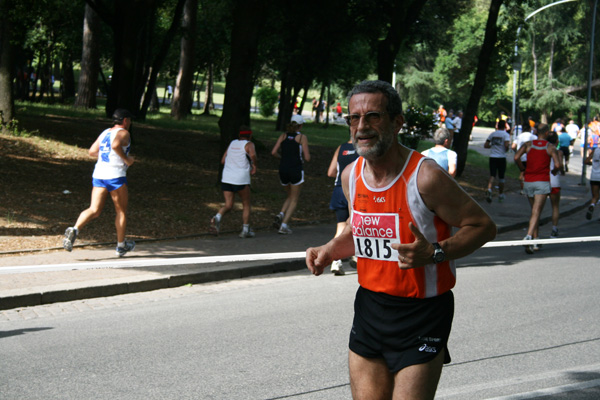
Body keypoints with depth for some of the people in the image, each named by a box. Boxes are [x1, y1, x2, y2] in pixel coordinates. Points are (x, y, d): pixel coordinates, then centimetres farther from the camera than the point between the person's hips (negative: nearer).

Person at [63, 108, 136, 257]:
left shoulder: (104, 133, 18)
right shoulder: (123, 133, -3)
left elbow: (92, 151, 17)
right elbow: (116, 145, -24)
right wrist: (126, 158, -12)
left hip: (98, 174, 6)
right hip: (115, 175, -6)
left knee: (94, 210, 0)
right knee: (121, 211, 11)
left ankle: (74, 229, -26)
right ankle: (121, 246, 20)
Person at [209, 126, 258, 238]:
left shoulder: (232, 143, 15)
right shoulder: (249, 144, -1)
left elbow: (223, 161, 19)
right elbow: (252, 154, -24)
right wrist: (254, 165, -7)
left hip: (226, 178, 4)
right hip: (241, 180, -4)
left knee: (228, 205, 3)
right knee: (246, 205, 13)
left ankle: (217, 217, -26)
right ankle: (245, 230, 14)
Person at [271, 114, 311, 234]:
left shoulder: (284, 135, 8)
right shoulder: (302, 137, -2)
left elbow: (273, 152, 1)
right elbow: (307, 157, -6)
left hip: (283, 170, 4)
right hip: (296, 170, -4)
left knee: (290, 196, 24)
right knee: (294, 200, 9)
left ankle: (280, 215, -2)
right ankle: (284, 225, -5)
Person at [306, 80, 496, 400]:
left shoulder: (425, 177, -19)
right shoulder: (351, 175, 2)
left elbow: (483, 226, -12)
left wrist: (434, 253, -26)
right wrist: (328, 251, 2)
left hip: (421, 316, -6)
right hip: (369, 306, 6)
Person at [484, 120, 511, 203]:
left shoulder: (492, 134, 9)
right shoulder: (506, 134, -3)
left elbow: (485, 145, 8)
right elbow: (506, 145, -18)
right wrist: (506, 149, 3)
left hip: (492, 156, 2)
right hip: (501, 157, -2)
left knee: (492, 175, 0)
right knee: (501, 177, 10)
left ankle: (489, 189, -28)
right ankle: (500, 195, 20)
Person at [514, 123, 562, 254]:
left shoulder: (528, 144, 5)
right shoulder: (551, 147, -1)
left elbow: (516, 158, -8)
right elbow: (558, 165, -11)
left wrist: (522, 170, 9)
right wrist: (555, 171, 12)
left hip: (528, 181, 3)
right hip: (542, 182, -3)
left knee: (534, 211, 18)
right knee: (536, 213, -10)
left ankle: (535, 240, 19)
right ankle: (529, 236, -30)